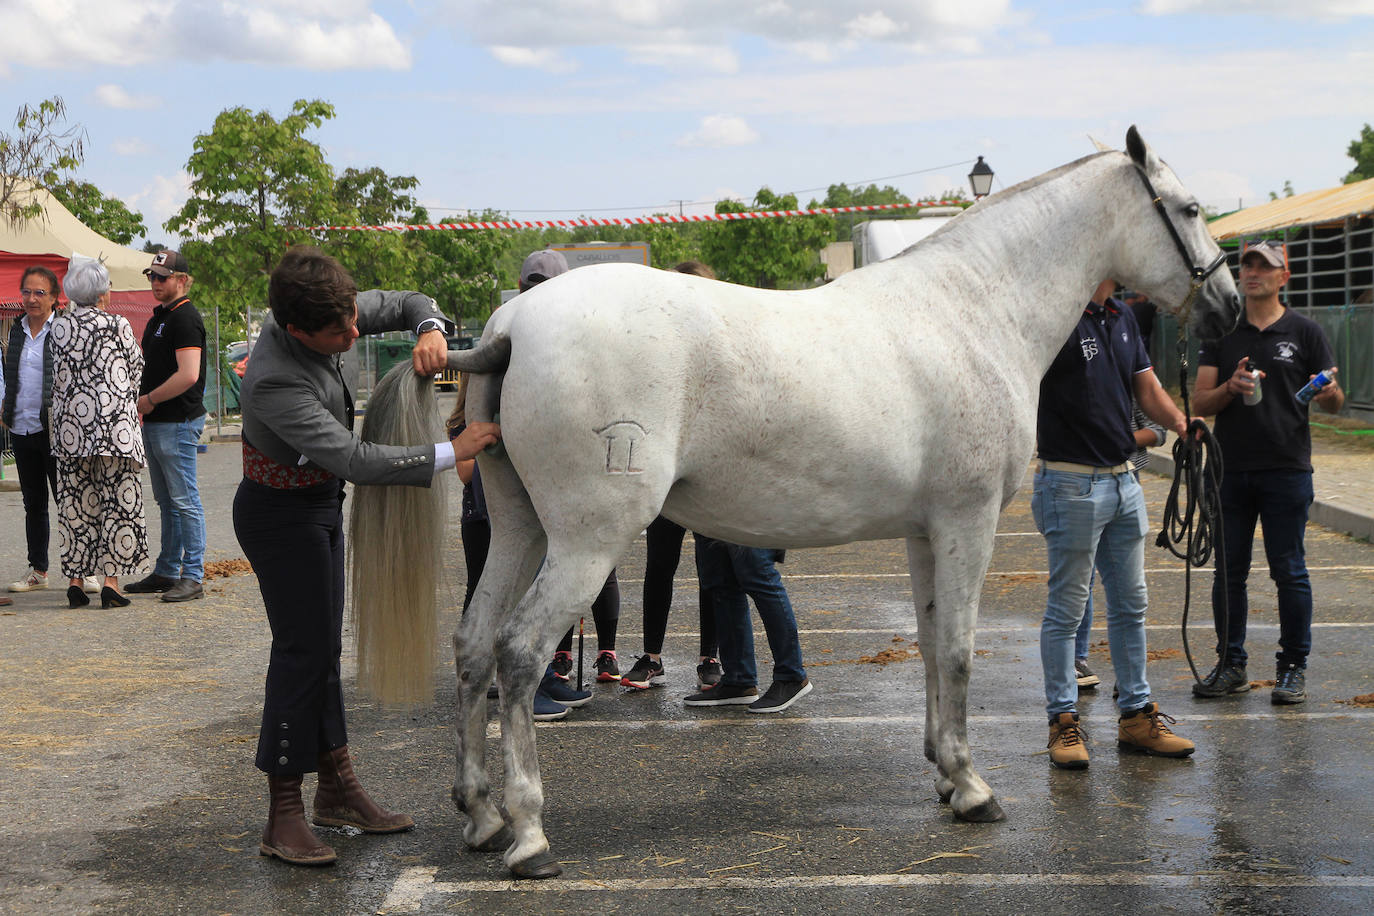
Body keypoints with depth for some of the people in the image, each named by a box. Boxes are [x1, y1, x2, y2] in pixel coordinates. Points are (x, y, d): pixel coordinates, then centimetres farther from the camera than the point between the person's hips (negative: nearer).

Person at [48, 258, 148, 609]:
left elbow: (59, 377, 10)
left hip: (70, 427, 4)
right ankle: (111, 580, -1)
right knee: (116, 501, 1)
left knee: (74, 502, 8)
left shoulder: (60, 327, 4)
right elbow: (136, 371, 4)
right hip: (115, 424, -4)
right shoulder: (118, 326, -6)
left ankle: (75, 580, 10)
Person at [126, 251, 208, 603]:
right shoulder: (159, 316, 18)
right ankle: (167, 573, 22)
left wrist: (150, 399, -13)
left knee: (185, 501, -7)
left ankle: (193, 577, -4)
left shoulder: (185, 317, -13)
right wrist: (145, 401, 10)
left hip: (177, 422, -10)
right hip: (155, 422, 10)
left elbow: (188, 375, -23)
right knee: (166, 502, 15)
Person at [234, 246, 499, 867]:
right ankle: (283, 819, -2)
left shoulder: (334, 309, -11)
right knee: (303, 647, -8)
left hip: (319, 501, 9)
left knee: (323, 645, 13)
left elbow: (409, 303, 3)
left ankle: (337, 786, 23)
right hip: (281, 512, -9)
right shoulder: (275, 382, -35)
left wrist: (430, 332, -21)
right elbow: (356, 460, -38)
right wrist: (452, 453, -36)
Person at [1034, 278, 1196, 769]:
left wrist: (1179, 421, 0)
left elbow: (1148, 389, 16)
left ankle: (1135, 714, 23)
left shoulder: (1122, 318, 13)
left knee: (1130, 603, 13)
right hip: (1072, 484, -8)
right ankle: (1063, 719, 10)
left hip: (1124, 480, 8)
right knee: (1066, 608, 0)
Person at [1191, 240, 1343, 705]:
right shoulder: (1221, 334, 10)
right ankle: (1231, 665, 17)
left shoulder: (1304, 332, 3)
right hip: (1231, 470, 3)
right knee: (1228, 571, 7)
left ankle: (1293, 667, 11)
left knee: (1289, 571, 1)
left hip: (1287, 470, -3)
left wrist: (1329, 394, -19)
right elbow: (1200, 401, 5)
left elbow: (1334, 401, 4)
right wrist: (1230, 388, -15)